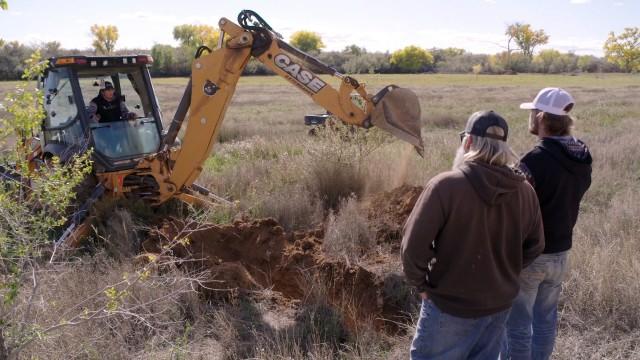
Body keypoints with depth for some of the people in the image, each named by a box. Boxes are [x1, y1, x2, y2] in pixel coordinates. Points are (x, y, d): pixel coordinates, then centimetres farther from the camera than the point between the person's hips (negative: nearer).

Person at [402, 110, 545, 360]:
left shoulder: (445, 185, -20)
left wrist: (420, 283, -5)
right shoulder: (525, 190, -3)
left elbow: (414, 243, -20)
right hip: (499, 304, 5)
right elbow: (534, 246, 7)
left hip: (450, 305, -5)